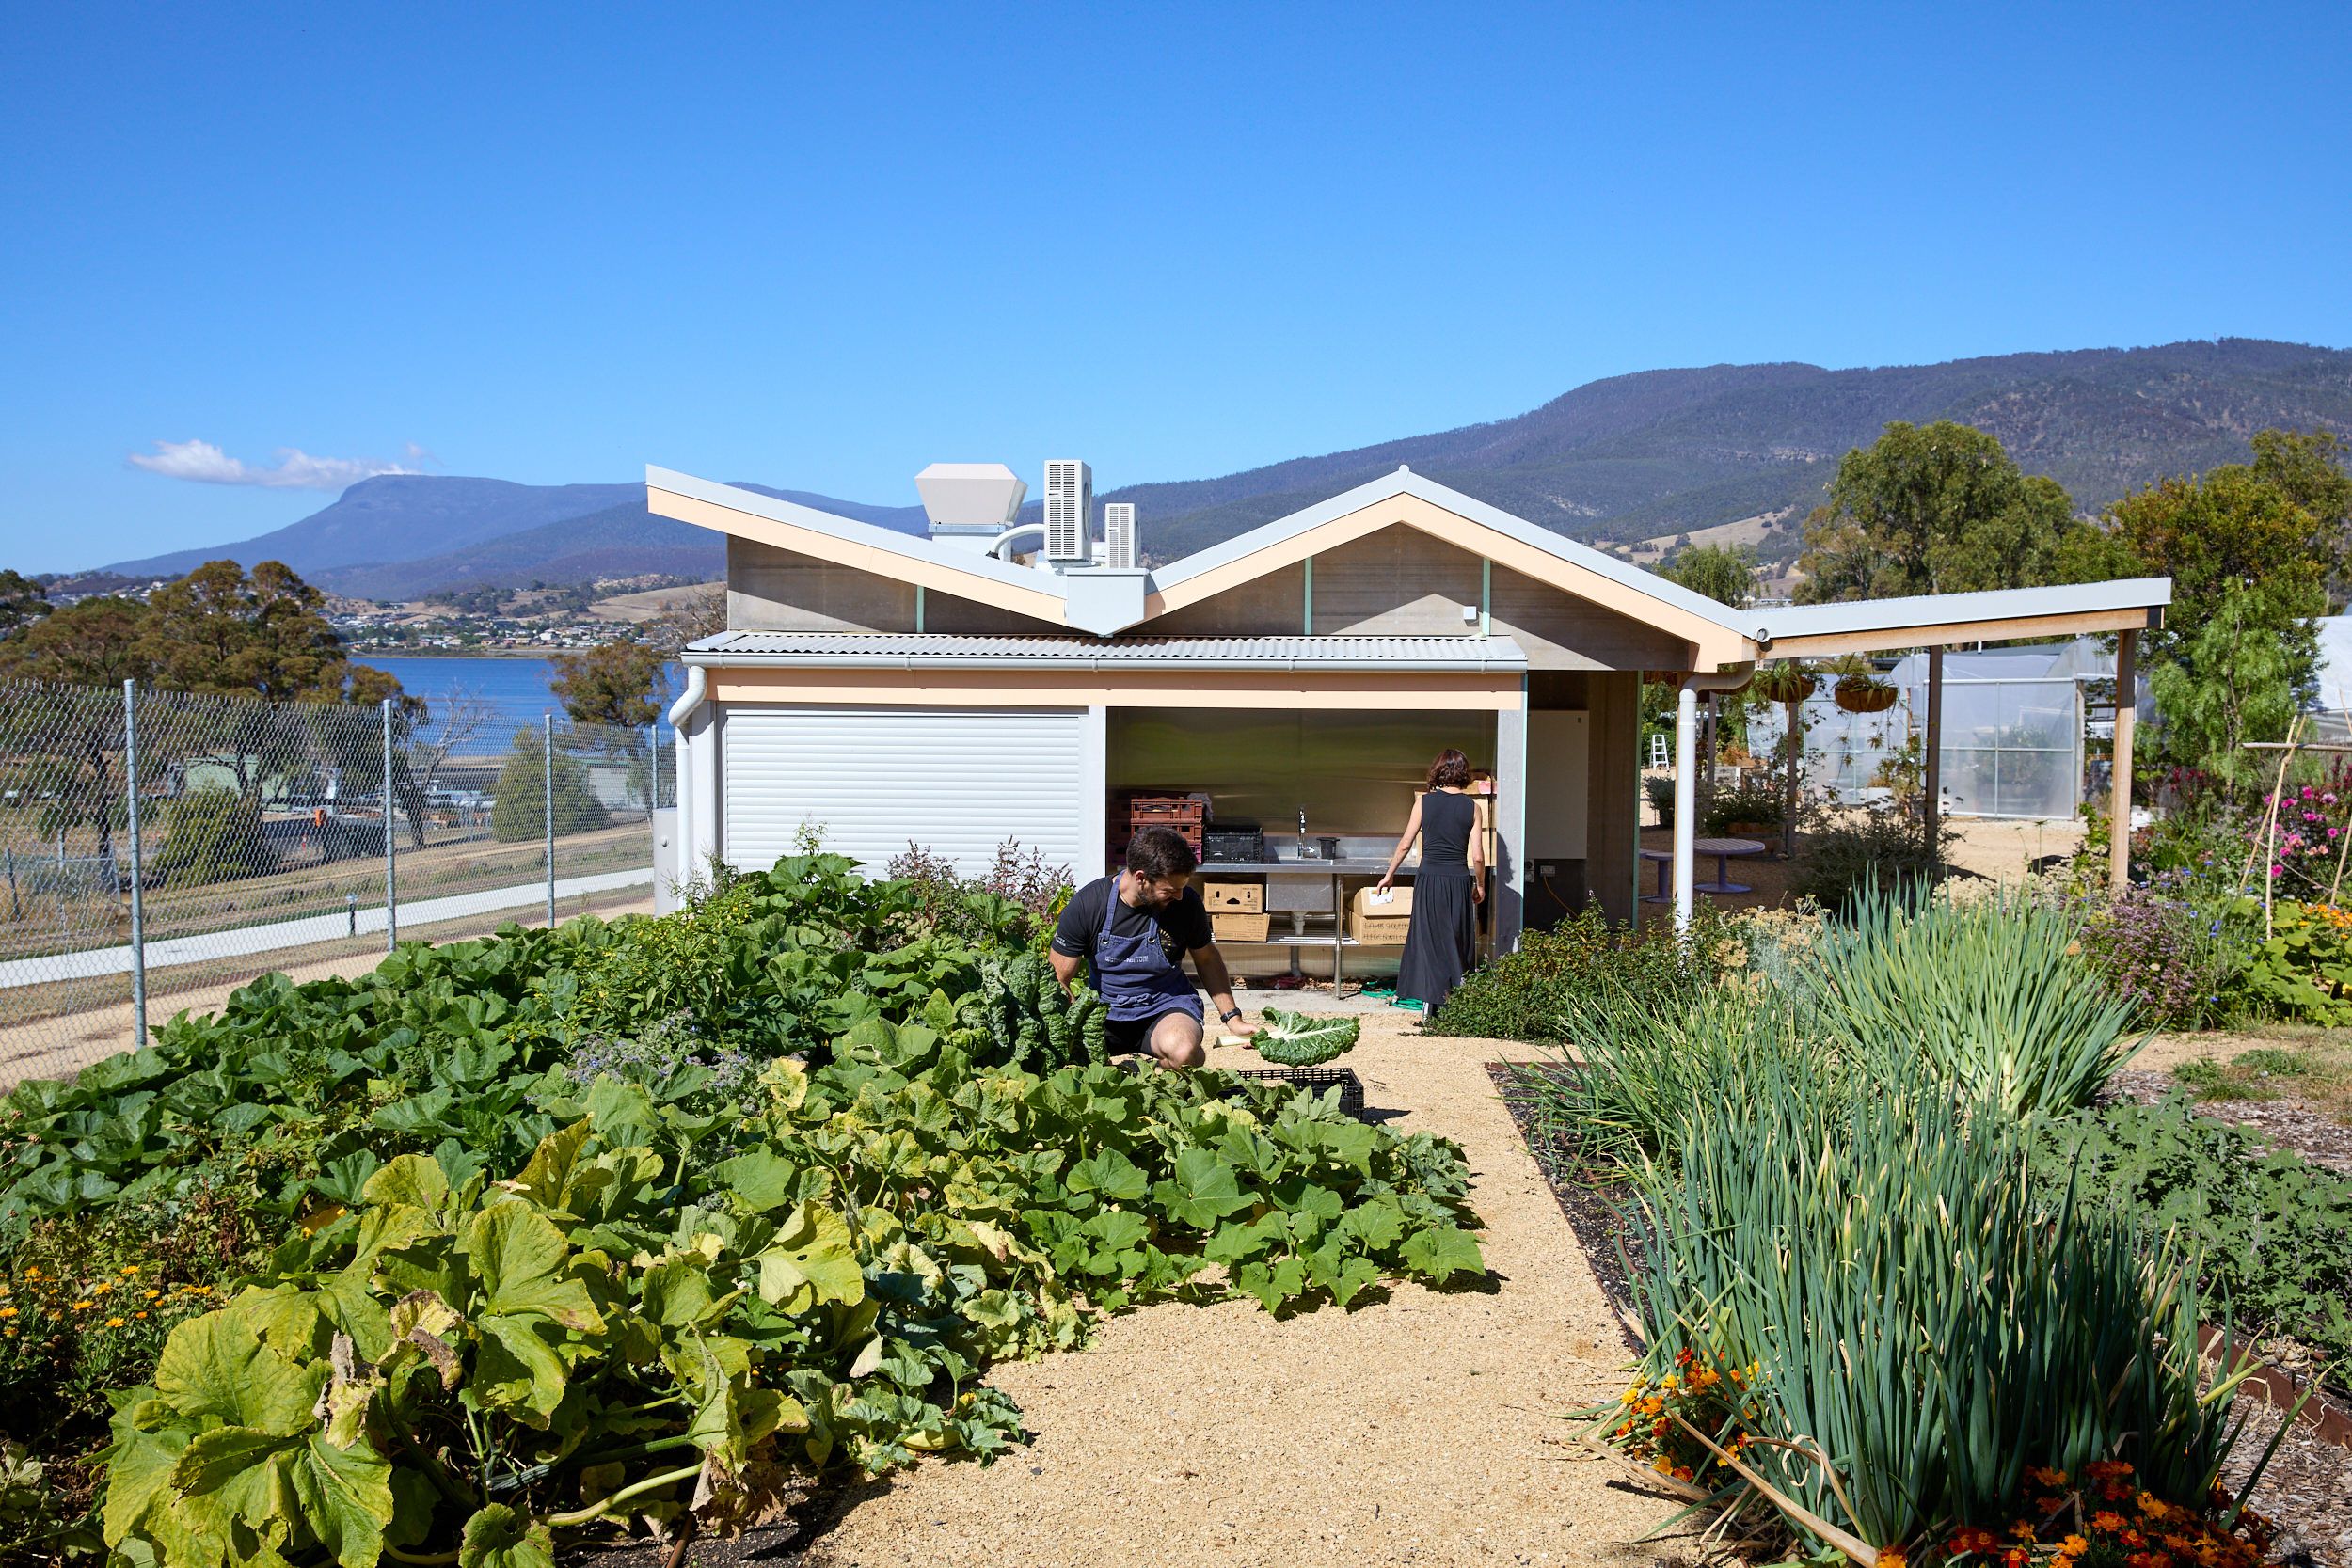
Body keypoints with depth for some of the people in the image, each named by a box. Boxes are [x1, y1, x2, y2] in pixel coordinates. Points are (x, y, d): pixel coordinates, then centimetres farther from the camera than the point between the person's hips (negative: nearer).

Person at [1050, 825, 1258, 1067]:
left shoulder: (1186, 902, -10)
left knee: (1183, 1051, -37)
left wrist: (1232, 1018, 7)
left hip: (1167, 1005, -1)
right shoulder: (1086, 905, -13)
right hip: (1106, 1010, 1)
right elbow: (1058, 981, -7)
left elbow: (1207, 958, 10)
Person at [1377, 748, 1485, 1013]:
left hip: (1429, 879, 0)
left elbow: (1405, 844, 3)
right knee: (1458, 942, 11)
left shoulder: (1425, 802, -1)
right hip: (1459, 881, 0)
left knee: (1429, 939, 8)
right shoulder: (1472, 807, -1)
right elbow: (1477, 856, -2)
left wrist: (1389, 874, 16)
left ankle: (1430, 1001, 7)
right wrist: (1480, 885, 14)